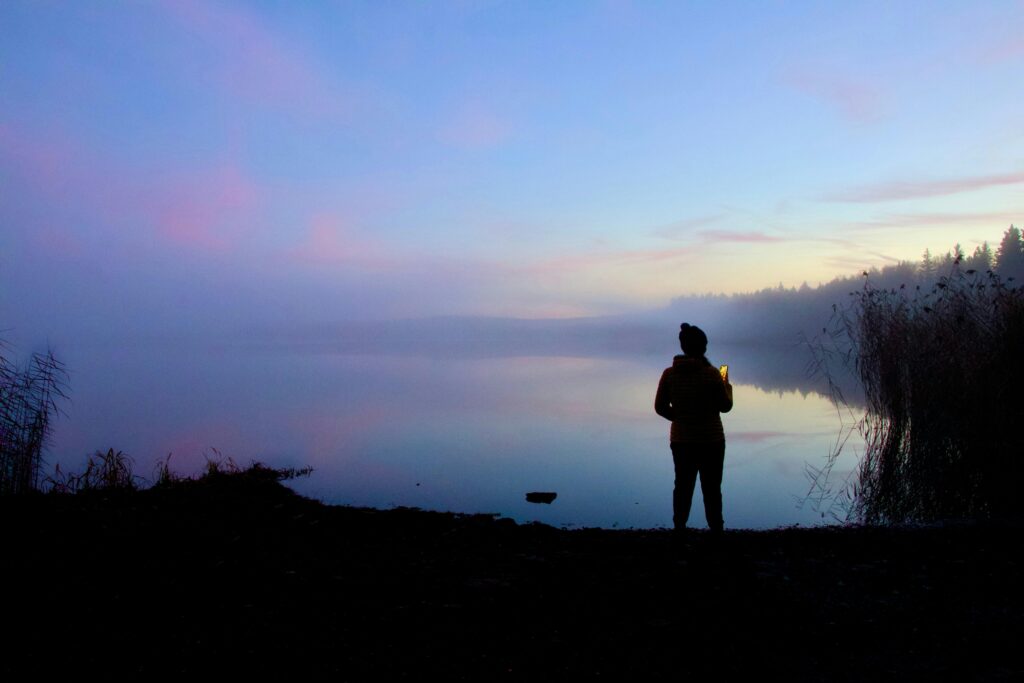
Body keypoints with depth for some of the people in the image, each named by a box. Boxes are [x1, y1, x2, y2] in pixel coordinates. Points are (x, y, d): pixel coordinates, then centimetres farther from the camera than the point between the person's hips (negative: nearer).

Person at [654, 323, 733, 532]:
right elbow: (726, 406, -5)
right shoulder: (711, 373, -15)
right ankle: (716, 528, 16)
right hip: (711, 441, -3)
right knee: (711, 489, 9)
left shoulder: (669, 374, -6)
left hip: (681, 441, 3)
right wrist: (726, 384, 11)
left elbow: (660, 407, -1)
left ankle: (679, 527, 20)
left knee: (683, 486, 15)